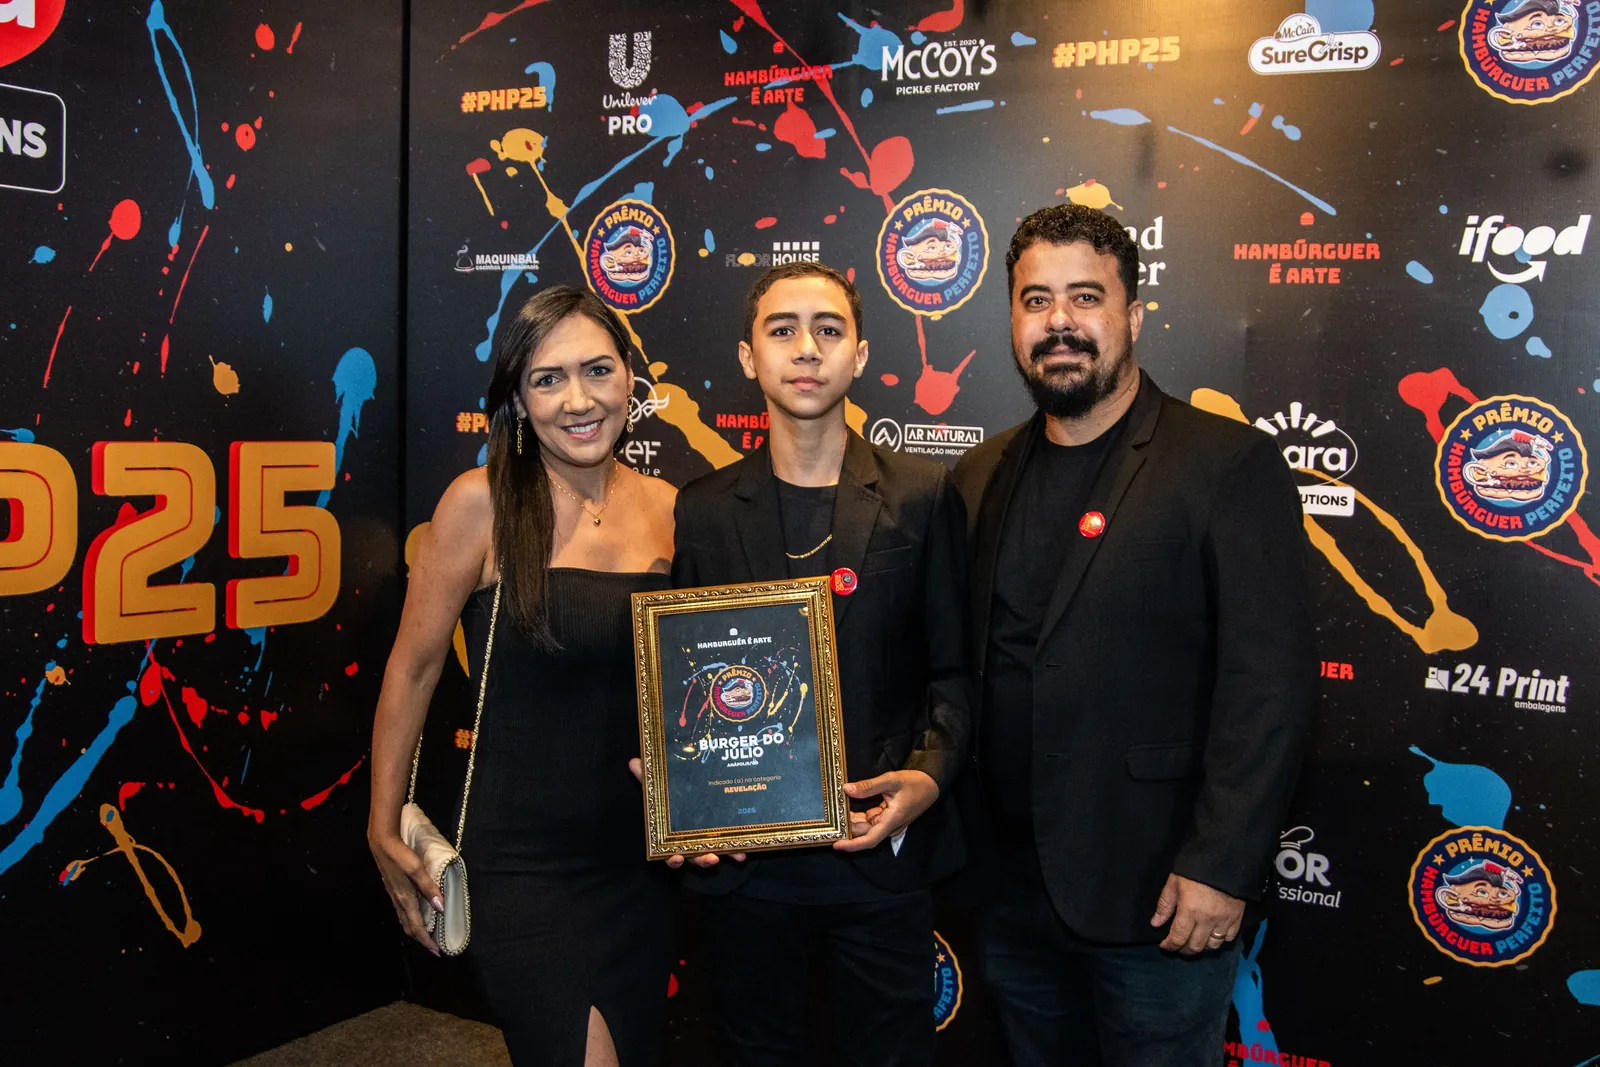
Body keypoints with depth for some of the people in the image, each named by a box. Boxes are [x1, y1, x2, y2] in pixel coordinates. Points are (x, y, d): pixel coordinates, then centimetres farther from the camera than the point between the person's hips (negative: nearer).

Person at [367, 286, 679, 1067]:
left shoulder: (668, 510, 0)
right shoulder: (482, 504, -12)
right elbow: (412, 669, -6)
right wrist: (384, 831, -2)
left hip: (642, 857, 5)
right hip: (522, 864, -5)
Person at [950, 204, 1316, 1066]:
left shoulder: (1229, 465, -10)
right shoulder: (982, 476, 8)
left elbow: (1269, 680, -15)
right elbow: (960, 666, 9)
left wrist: (1219, 867, -18)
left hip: (1153, 897, -5)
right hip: (1010, 889, 5)